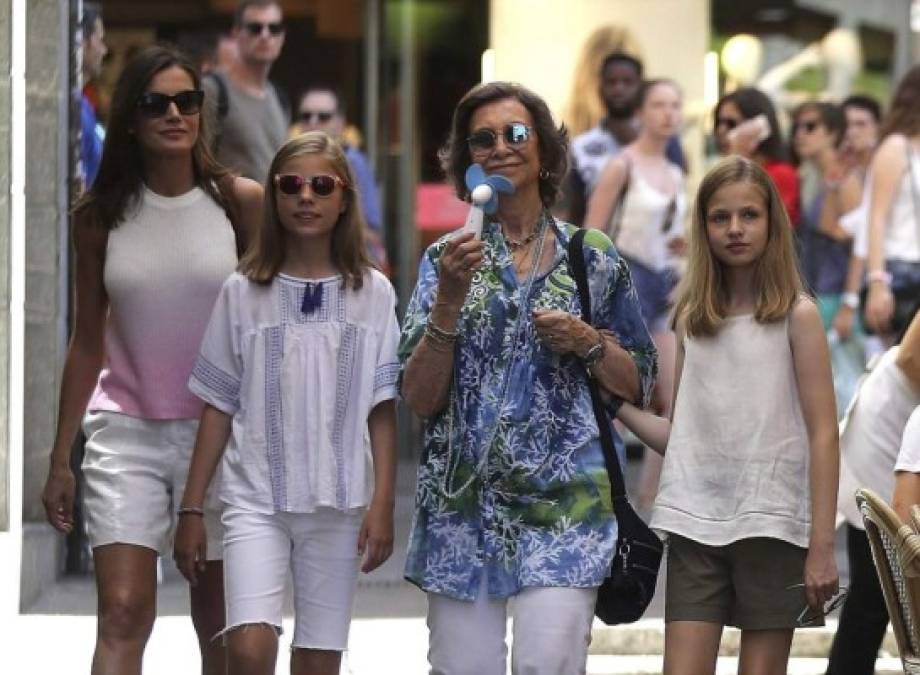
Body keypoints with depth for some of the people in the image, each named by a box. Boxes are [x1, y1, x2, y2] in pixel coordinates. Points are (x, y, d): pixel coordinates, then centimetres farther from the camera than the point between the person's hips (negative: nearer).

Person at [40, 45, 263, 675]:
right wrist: (60, 459, 9)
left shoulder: (239, 202, -1)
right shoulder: (100, 216, 3)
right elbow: (88, 344, 10)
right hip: (125, 433, 1)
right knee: (123, 616, -10)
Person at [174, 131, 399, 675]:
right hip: (256, 498, -1)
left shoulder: (372, 293, 3)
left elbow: (383, 409, 3)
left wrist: (383, 504, -4)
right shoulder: (244, 291, 3)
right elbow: (218, 408, 6)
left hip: (340, 504, 1)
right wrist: (192, 509, 4)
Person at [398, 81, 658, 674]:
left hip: (564, 499, -1)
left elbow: (637, 385, 13)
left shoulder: (593, 257, 8)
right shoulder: (448, 258, 7)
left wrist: (587, 342, -5)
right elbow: (420, 399, -1)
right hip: (464, 499, 1)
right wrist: (450, 298, -13)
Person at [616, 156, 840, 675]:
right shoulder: (691, 320, 11)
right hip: (696, 524, 3)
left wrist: (822, 545, -10)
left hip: (771, 524, -3)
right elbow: (680, 435, 11)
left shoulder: (797, 315, -1)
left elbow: (823, 436, -4)